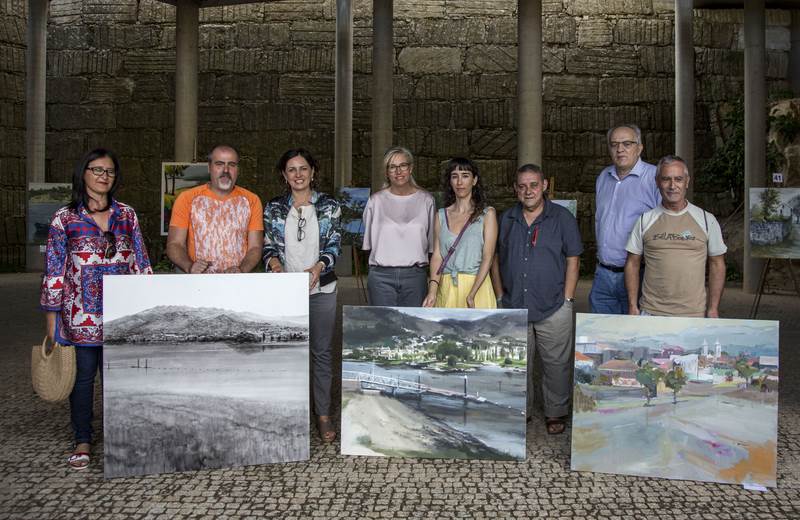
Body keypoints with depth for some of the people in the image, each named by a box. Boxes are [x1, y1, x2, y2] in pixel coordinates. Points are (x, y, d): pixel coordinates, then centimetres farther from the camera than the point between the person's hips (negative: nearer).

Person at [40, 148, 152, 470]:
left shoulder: (126, 215, 9)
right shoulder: (65, 218, 2)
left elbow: (140, 262, 10)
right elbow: (54, 270, 2)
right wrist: (51, 318, -1)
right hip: (81, 314, -1)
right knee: (83, 376, 4)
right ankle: (83, 442, 18)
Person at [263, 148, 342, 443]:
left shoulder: (329, 206, 2)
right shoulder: (274, 208, 6)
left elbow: (335, 245, -4)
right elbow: (268, 246, 4)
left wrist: (317, 267, -22)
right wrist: (275, 264, -18)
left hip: (321, 288, -1)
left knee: (321, 351, 5)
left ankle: (323, 415, 15)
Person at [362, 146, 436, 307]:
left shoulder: (426, 200, 6)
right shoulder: (376, 200, 6)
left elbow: (431, 242, 11)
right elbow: (368, 240, 13)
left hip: (415, 275, 0)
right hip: (381, 276, 0)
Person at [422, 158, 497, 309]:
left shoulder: (487, 214, 1)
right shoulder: (441, 216, 10)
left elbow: (487, 257, -6)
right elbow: (437, 255, 3)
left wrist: (471, 295, -17)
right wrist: (432, 290, -13)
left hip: (477, 285, -2)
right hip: (446, 288, 2)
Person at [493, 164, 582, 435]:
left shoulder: (562, 217, -1)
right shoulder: (506, 219, 7)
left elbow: (572, 260, 0)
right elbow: (496, 259, 12)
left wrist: (567, 299, -6)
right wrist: (501, 295, 5)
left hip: (553, 308, -3)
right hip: (513, 307, 3)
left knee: (556, 363, 6)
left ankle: (556, 414, 22)